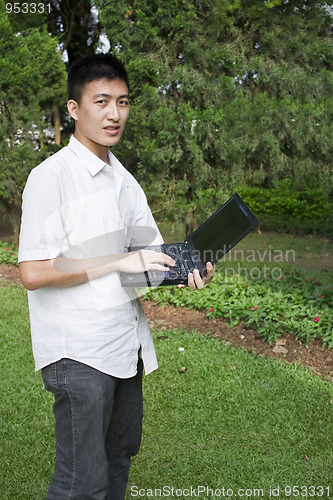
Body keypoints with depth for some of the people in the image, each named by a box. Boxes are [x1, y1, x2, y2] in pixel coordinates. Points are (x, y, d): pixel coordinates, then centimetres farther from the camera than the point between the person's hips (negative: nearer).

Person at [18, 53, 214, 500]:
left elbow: (150, 249, 15)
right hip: (77, 351, -8)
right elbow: (33, 273, -18)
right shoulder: (51, 177, -12)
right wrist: (118, 262, -18)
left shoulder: (125, 181, 12)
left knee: (121, 453, 19)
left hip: (127, 342, 8)